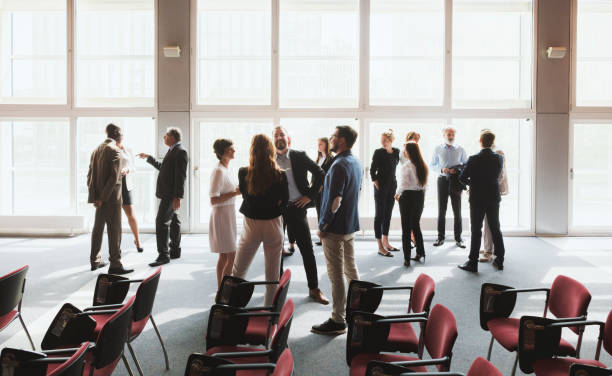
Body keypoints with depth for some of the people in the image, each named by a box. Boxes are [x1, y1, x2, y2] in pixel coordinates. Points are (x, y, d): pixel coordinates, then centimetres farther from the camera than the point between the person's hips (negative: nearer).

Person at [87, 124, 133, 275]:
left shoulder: (96, 150, 12)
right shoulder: (115, 151, -12)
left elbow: (90, 175, 10)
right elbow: (113, 177, -21)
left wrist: (95, 197, 5)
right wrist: (103, 198, -18)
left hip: (100, 197, 8)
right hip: (111, 197, -8)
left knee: (98, 228, 16)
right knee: (114, 230, -5)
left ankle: (95, 261, 26)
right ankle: (115, 264, -4)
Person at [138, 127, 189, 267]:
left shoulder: (181, 152, -16)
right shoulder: (173, 151, 16)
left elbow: (181, 176, -22)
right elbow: (163, 167, 30)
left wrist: (178, 197, -25)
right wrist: (148, 158, 33)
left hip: (171, 194, -10)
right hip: (168, 194, 10)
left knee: (161, 221, -11)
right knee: (173, 221, 16)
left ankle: (163, 255, -9)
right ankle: (175, 250, 25)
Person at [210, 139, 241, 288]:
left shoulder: (225, 170, 12)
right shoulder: (219, 171, -17)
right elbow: (213, 200, -22)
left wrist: (237, 189, 8)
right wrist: (235, 193, -21)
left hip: (228, 215, 9)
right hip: (222, 215, -9)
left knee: (224, 256, 12)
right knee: (231, 256, -8)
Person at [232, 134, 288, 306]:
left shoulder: (243, 173, -10)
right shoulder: (280, 175, -11)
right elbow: (284, 200, 2)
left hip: (251, 225, 0)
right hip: (273, 225, 0)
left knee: (238, 272, 17)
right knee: (272, 276, 12)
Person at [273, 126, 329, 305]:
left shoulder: (299, 156, 1)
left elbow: (319, 173, 2)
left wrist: (310, 195, -5)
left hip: (296, 208, -1)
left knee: (307, 249, 1)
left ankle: (314, 289, 11)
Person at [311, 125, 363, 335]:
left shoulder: (339, 166, -20)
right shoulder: (356, 164, 10)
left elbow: (334, 200, -24)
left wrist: (322, 226, -15)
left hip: (335, 229, -9)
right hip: (351, 225, 9)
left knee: (336, 274, -2)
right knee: (351, 269, 20)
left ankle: (338, 321, 5)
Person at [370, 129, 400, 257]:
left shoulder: (396, 152, 6)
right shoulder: (378, 152, -9)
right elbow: (372, 171, -7)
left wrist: (395, 184, 12)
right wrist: (377, 186, -11)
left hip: (392, 187, 6)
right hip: (381, 188, -6)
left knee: (388, 215, 13)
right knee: (379, 215, -3)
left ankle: (386, 242, 24)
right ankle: (380, 247, -3)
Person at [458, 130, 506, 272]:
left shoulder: (474, 159, -15)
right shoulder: (499, 158, -3)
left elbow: (463, 178, -10)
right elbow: (497, 175, 11)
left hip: (477, 199, -4)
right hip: (494, 198, 4)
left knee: (476, 230, 1)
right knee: (495, 229, 13)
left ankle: (473, 262, 4)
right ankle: (499, 260, 20)